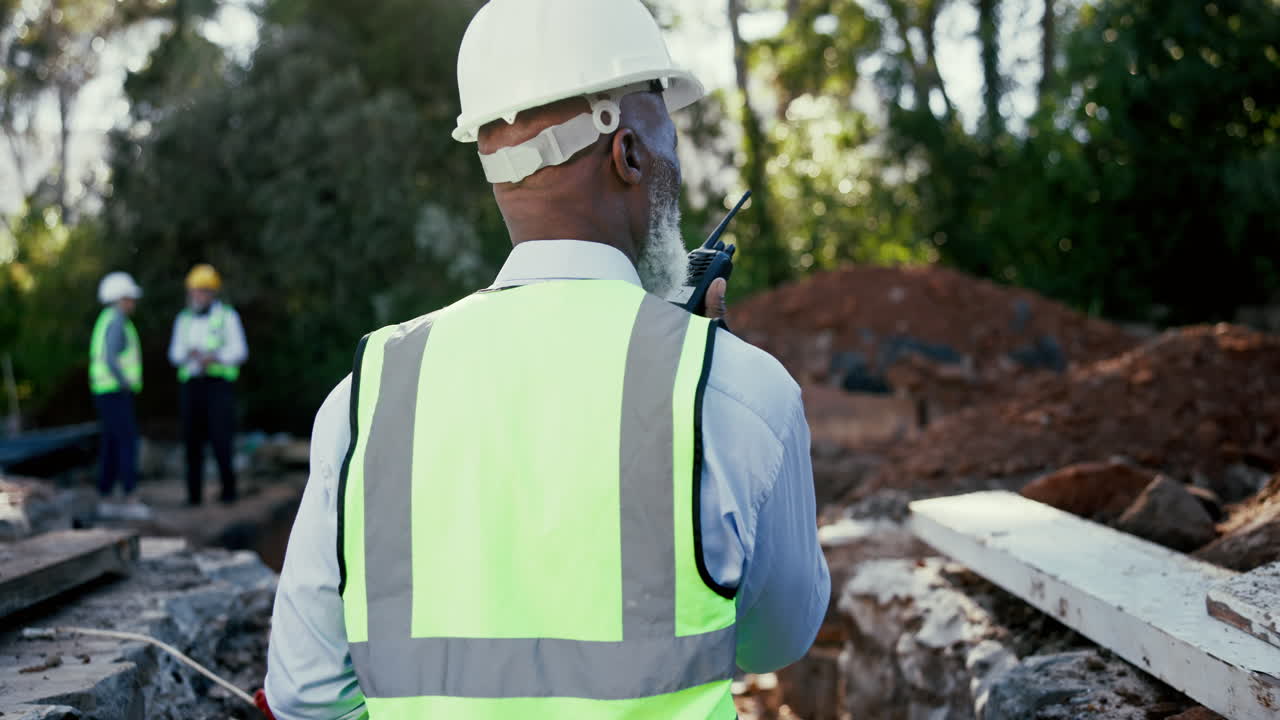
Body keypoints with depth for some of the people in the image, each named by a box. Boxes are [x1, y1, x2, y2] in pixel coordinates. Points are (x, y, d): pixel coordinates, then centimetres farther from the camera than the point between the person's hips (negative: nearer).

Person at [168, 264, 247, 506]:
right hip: (191, 384, 4)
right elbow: (175, 353, 11)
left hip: (219, 383, -4)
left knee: (221, 438, -9)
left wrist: (215, 357, -19)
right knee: (192, 439, -1)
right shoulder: (184, 319, 16)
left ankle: (229, 488, 3)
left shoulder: (227, 316, 3)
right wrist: (188, 354, -11)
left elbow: (240, 351, -3)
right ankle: (194, 493, 4)